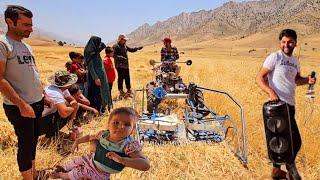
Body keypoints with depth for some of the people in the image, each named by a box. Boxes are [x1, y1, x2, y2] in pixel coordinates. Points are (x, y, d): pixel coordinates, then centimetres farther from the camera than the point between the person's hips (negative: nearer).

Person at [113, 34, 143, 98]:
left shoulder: (124, 46, 14)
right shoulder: (115, 46, -9)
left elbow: (131, 49, 24)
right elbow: (114, 55, -16)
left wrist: (137, 48, 12)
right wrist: (120, 57, -27)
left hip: (126, 65, 7)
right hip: (119, 65, -7)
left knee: (127, 77, 12)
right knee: (121, 78, -3)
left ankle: (129, 90, 25)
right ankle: (121, 91, 7)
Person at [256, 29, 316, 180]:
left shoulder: (295, 61, 15)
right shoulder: (274, 57, -8)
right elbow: (260, 78, -12)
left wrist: (307, 80, 6)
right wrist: (271, 92, -28)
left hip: (290, 105, 8)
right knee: (295, 141, -7)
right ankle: (291, 168, 18)